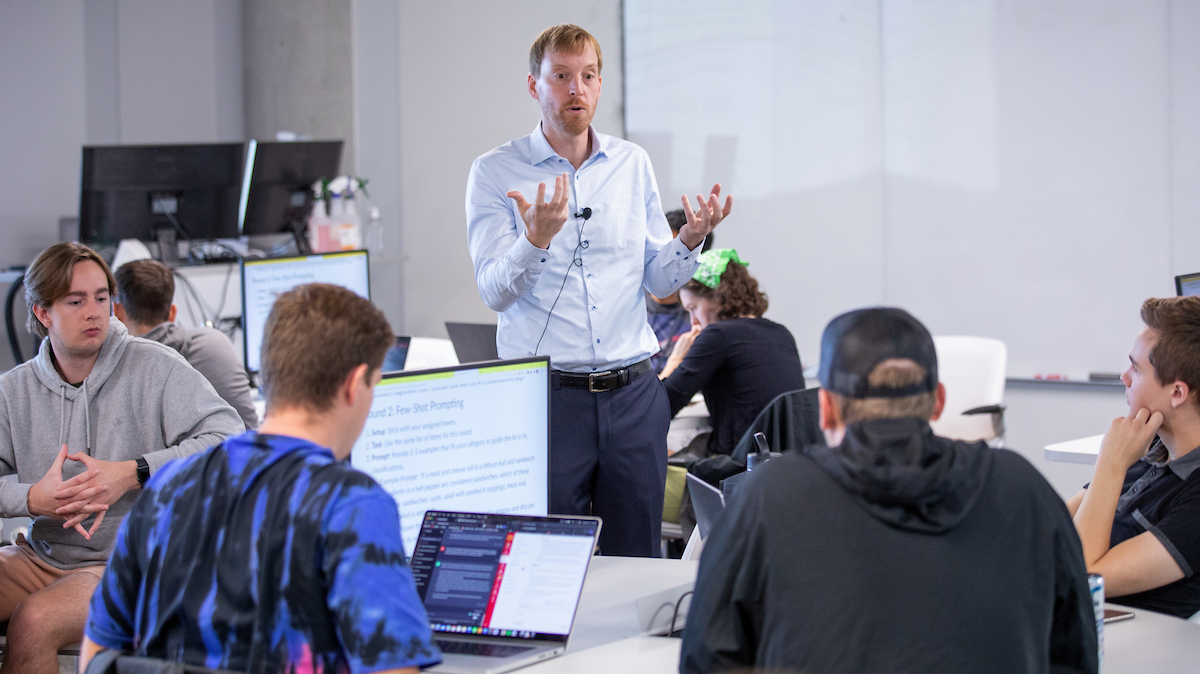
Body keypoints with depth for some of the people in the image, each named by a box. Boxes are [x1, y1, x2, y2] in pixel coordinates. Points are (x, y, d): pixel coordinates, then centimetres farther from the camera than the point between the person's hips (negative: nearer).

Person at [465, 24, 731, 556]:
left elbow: (657, 281, 12)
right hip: (545, 393, -3)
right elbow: (494, 292, -9)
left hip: (632, 393, 3)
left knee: (637, 559, 6)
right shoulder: (495, 172, 0)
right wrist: (535, 239, -27)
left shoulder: (633, 164, 11)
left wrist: (689, 242, -8)